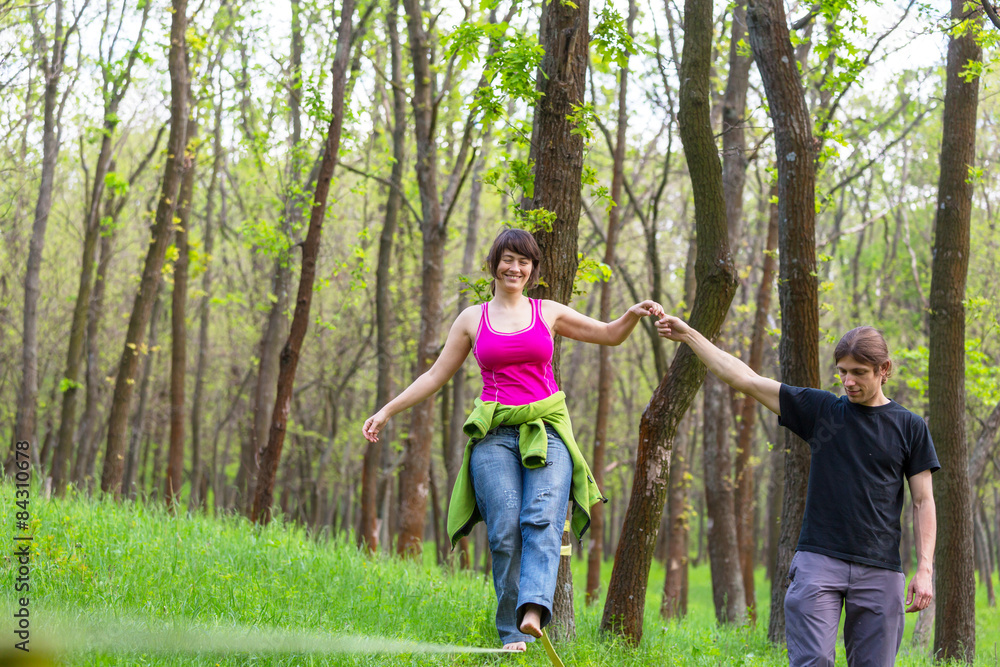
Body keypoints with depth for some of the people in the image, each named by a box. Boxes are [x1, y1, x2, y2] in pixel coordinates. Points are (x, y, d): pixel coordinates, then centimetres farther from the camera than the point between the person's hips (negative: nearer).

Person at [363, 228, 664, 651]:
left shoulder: (548, 313, 14)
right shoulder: (472, 319, 14)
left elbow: (610, 335, 18)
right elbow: (436, 376, 18)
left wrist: (634, 314, -3)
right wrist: (387, 411, 15)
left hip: (546, 432, 0)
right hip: (495, 434, 0)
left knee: (543, 519, -23)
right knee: (504, 530, -12)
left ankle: (534, 611, -40)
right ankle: (512, 634, -8)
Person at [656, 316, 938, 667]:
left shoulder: (910, 427, 8)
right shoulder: (821, 409, 9)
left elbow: (923, 502, 8)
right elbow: (745, 379, 9)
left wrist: (924, 569, -2)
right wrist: (689, 335, 9)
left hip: (879, 570, 0)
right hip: (818, 559, 0)